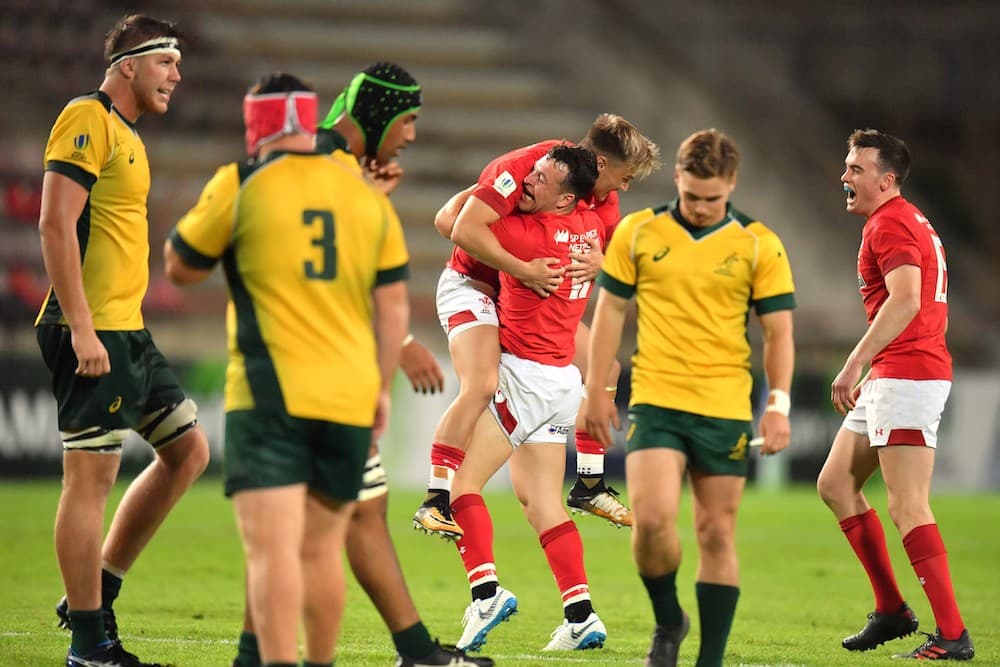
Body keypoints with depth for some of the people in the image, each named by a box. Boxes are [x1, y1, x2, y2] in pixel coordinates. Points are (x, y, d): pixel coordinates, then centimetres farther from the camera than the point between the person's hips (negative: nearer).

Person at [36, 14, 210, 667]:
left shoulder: (126, 134, 19)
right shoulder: (87, 120, -11)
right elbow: (55, 225, -18)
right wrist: (81, 330, -22)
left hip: (128, 331, 10)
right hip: (93, 333, -10)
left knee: (188, 450, 13)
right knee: (91, 476, -7)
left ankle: (96, 593, 17)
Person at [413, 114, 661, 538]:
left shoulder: (600, 194, -1)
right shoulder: (524, 167, -26)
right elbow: (463, 227, -33)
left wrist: (599, 261, -20)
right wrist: (522, 269, -34)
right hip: (474, 286, -9)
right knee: (481, 385, -29)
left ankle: (588, 487, 21)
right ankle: (436, 502, -26)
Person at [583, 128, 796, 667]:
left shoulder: (760, 245, 1)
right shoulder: (637, 233, 3)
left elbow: (778, 331, 3)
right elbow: (609, 312, 10)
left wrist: (778, 404, -7)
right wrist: (596, 391, 6)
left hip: (726, 410, 0)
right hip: (655, 401, 0)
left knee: (717, 535, 2)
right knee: (652, 517, -17)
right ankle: (667, 622, 8)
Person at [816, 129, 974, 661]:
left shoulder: (890, 223, -12)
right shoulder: (908, 221, 20)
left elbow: (906, 300, -27)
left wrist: (855, 364, -28)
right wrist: (870, 371, 25)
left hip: (908, 376, -11)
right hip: (890, 379, 11)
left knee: (907, 506, -13)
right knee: (835, 483, 13)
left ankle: (953, 635, -14)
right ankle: (891, 610, 14)